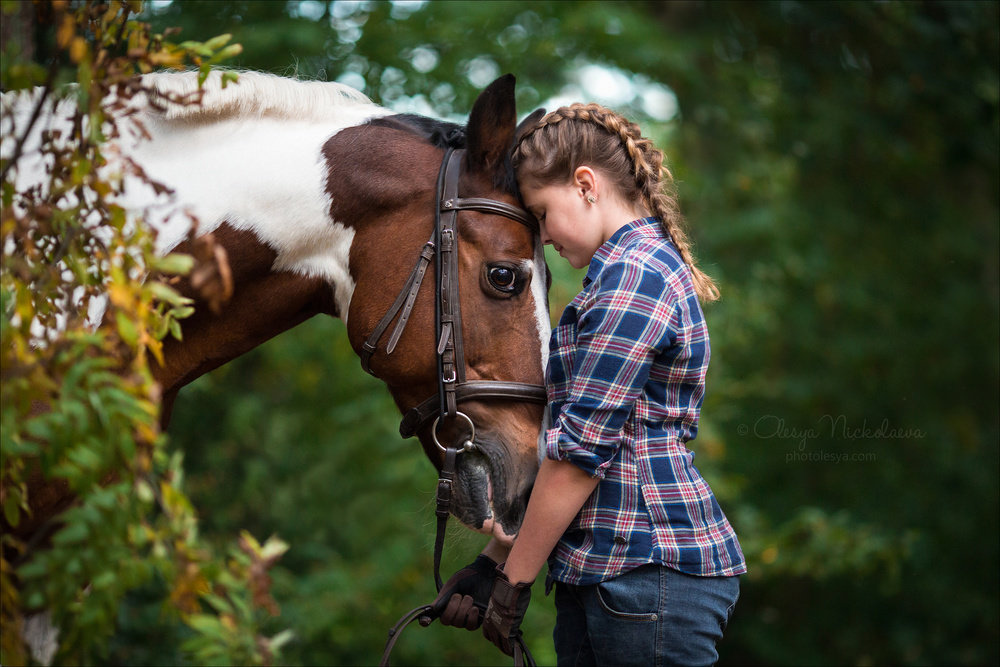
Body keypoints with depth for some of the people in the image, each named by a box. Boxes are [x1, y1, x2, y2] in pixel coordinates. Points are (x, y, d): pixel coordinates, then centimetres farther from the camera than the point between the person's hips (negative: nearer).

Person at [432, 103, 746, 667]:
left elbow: (583, 445, -16)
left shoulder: (632, 274, -12)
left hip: (651, 574, -10)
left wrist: (514, 579, -10)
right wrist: (492, 560, 15)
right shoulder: (643, 263, 20)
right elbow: (568, 436, 19)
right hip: (598, 575, 10)